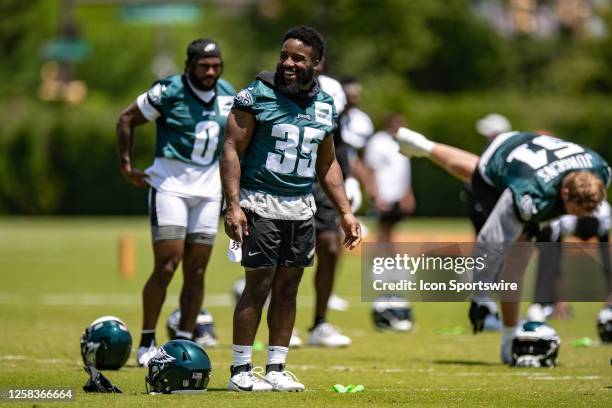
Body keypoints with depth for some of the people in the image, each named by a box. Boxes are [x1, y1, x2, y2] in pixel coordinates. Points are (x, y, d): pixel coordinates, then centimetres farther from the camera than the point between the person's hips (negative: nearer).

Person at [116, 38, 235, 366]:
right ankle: (146, 343, 1)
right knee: (166, 267, -10)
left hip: (208, 188, 5)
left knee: (196, 271, 4)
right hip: (170, 184, -5)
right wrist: (127, 166, -4)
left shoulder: (227, 95, 5)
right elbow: (127, 120, -2)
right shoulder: (169, 91, -11)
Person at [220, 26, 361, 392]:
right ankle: (240, 372, 0)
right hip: (261, 205, -6)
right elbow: (232, 150, -9)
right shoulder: (257, 97, -8)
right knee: (258, 286, -6)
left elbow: (327, 163, 19)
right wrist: (233, 204, -18)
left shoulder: (325, 106, 10)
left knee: (288, 288, 6)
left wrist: (345, 212, 13)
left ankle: (276, 370, 13)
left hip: (302, 207, 6)